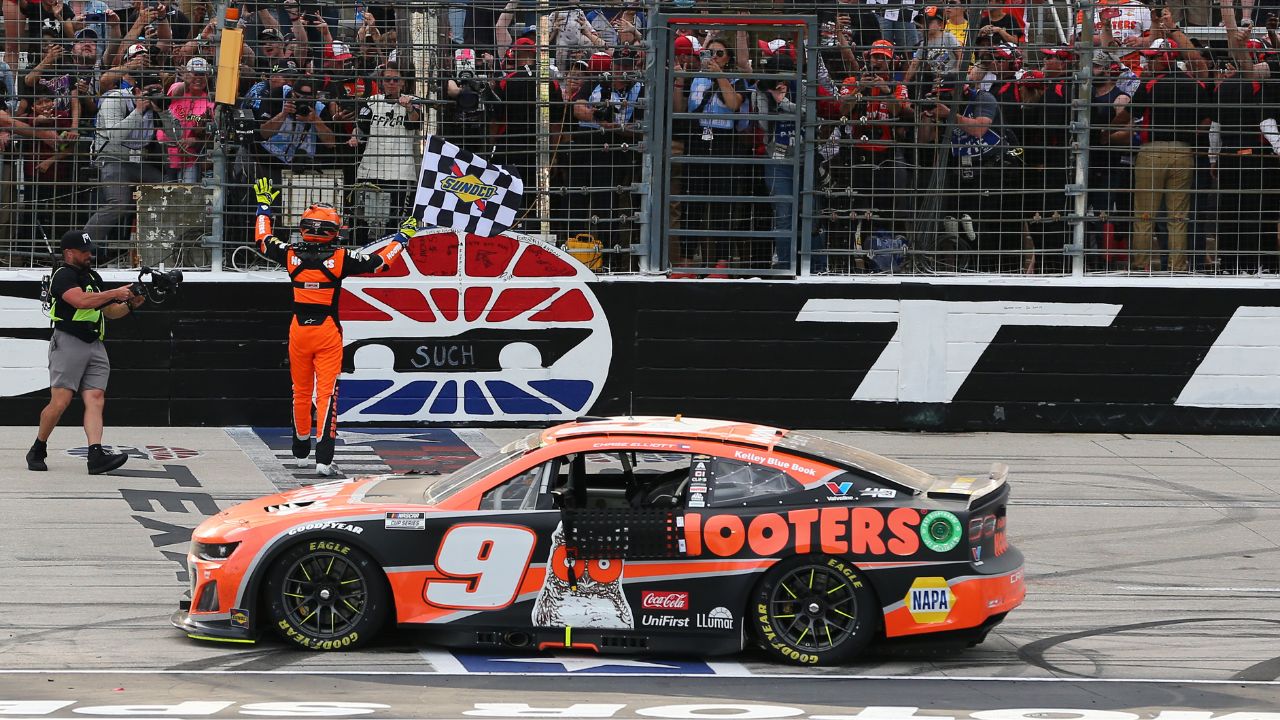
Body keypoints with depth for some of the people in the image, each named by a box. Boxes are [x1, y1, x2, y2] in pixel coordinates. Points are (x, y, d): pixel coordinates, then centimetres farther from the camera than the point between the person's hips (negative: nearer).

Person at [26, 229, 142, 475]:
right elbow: (82, 300, -22)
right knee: (60, 401, -11)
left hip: (95, 345, 7)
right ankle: (37, 450, 6)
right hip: (68, 344, -7)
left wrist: (129, 305, 9)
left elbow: (108, 311, 28)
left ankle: (96, 455, -21)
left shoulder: (93, 277, 22)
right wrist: (116, 293, -18)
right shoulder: (62, 275, -6)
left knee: (95, 399, -9)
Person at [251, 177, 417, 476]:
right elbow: (379, 261, -6)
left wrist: (264, 206, 25)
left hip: (298, 329, 3)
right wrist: (402, 237, 9)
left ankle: (301, 447, 36)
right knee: (326, 393, -5)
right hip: (327, 333, -3)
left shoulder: (291, 255, -5)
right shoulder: (340, 258, -13)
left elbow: (263, 241, 13)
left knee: (301, 391, 19)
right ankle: (324, 457, -14)